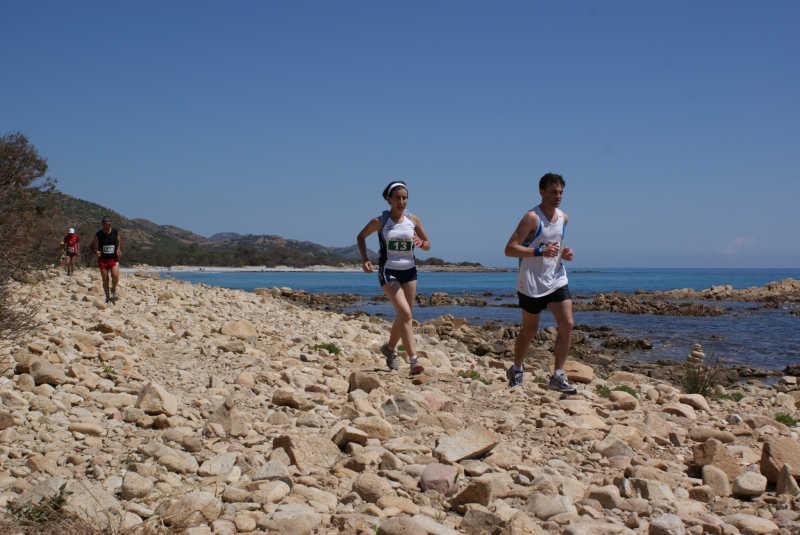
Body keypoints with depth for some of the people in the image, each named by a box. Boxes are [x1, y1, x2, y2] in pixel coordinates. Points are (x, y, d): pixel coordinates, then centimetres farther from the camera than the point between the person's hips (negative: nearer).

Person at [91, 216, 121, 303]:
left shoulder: (116, 232, -1)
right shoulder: (98, 234, -5)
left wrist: (118, 249, -2)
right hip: (103, 259, 0)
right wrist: (96, 251, -16)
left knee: (115, 276, -19)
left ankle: (113, 290, 10)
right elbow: (93, 245, 6)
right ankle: (108, 296, 18)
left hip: (113, 259, 0)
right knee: (105, 279, 2)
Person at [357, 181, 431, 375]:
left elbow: (428, 244, 9)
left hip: (409, 271, 5)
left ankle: (390, 348, 38)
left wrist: (420, 243, -14)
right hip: (389, 272, -4)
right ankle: (414, 360, -19)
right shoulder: (380, 221, -8)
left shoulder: (413, 220, 0)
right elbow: (361, 237, 7)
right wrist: (364, 259, -6)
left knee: (404, 315, 12)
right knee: (405, 313, -18)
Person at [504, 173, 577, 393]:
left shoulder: (564, 218, 8)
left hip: (557, 280, 6)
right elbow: (510, 249, -19)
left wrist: (563, 253, 3)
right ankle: (516, 371, 30)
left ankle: (557, 376, -2)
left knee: (567, 324, -9)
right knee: (530, 330, 7)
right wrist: (540, 252, -29)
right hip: (532, 283, -5)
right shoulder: (532, 218, -14)